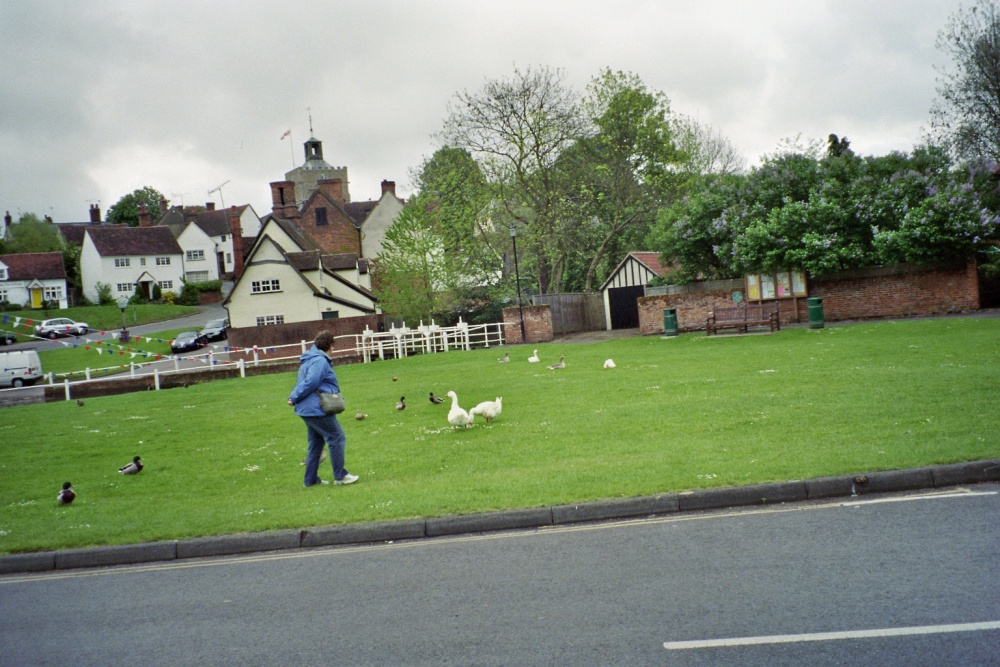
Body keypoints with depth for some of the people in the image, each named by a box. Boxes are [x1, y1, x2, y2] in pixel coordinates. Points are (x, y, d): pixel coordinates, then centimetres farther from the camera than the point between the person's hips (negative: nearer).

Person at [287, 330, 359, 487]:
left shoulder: (309, 360, 18)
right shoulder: (320, 361, -16)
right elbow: (310, 383, -22)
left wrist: (294, 397, 6)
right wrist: (295, 398, -13)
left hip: (308, 410, 11)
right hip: (317, 409, -11)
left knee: (316, 443, 16)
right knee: (337, 439, -3)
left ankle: (311, 479, 21)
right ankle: (340, 476, 1)